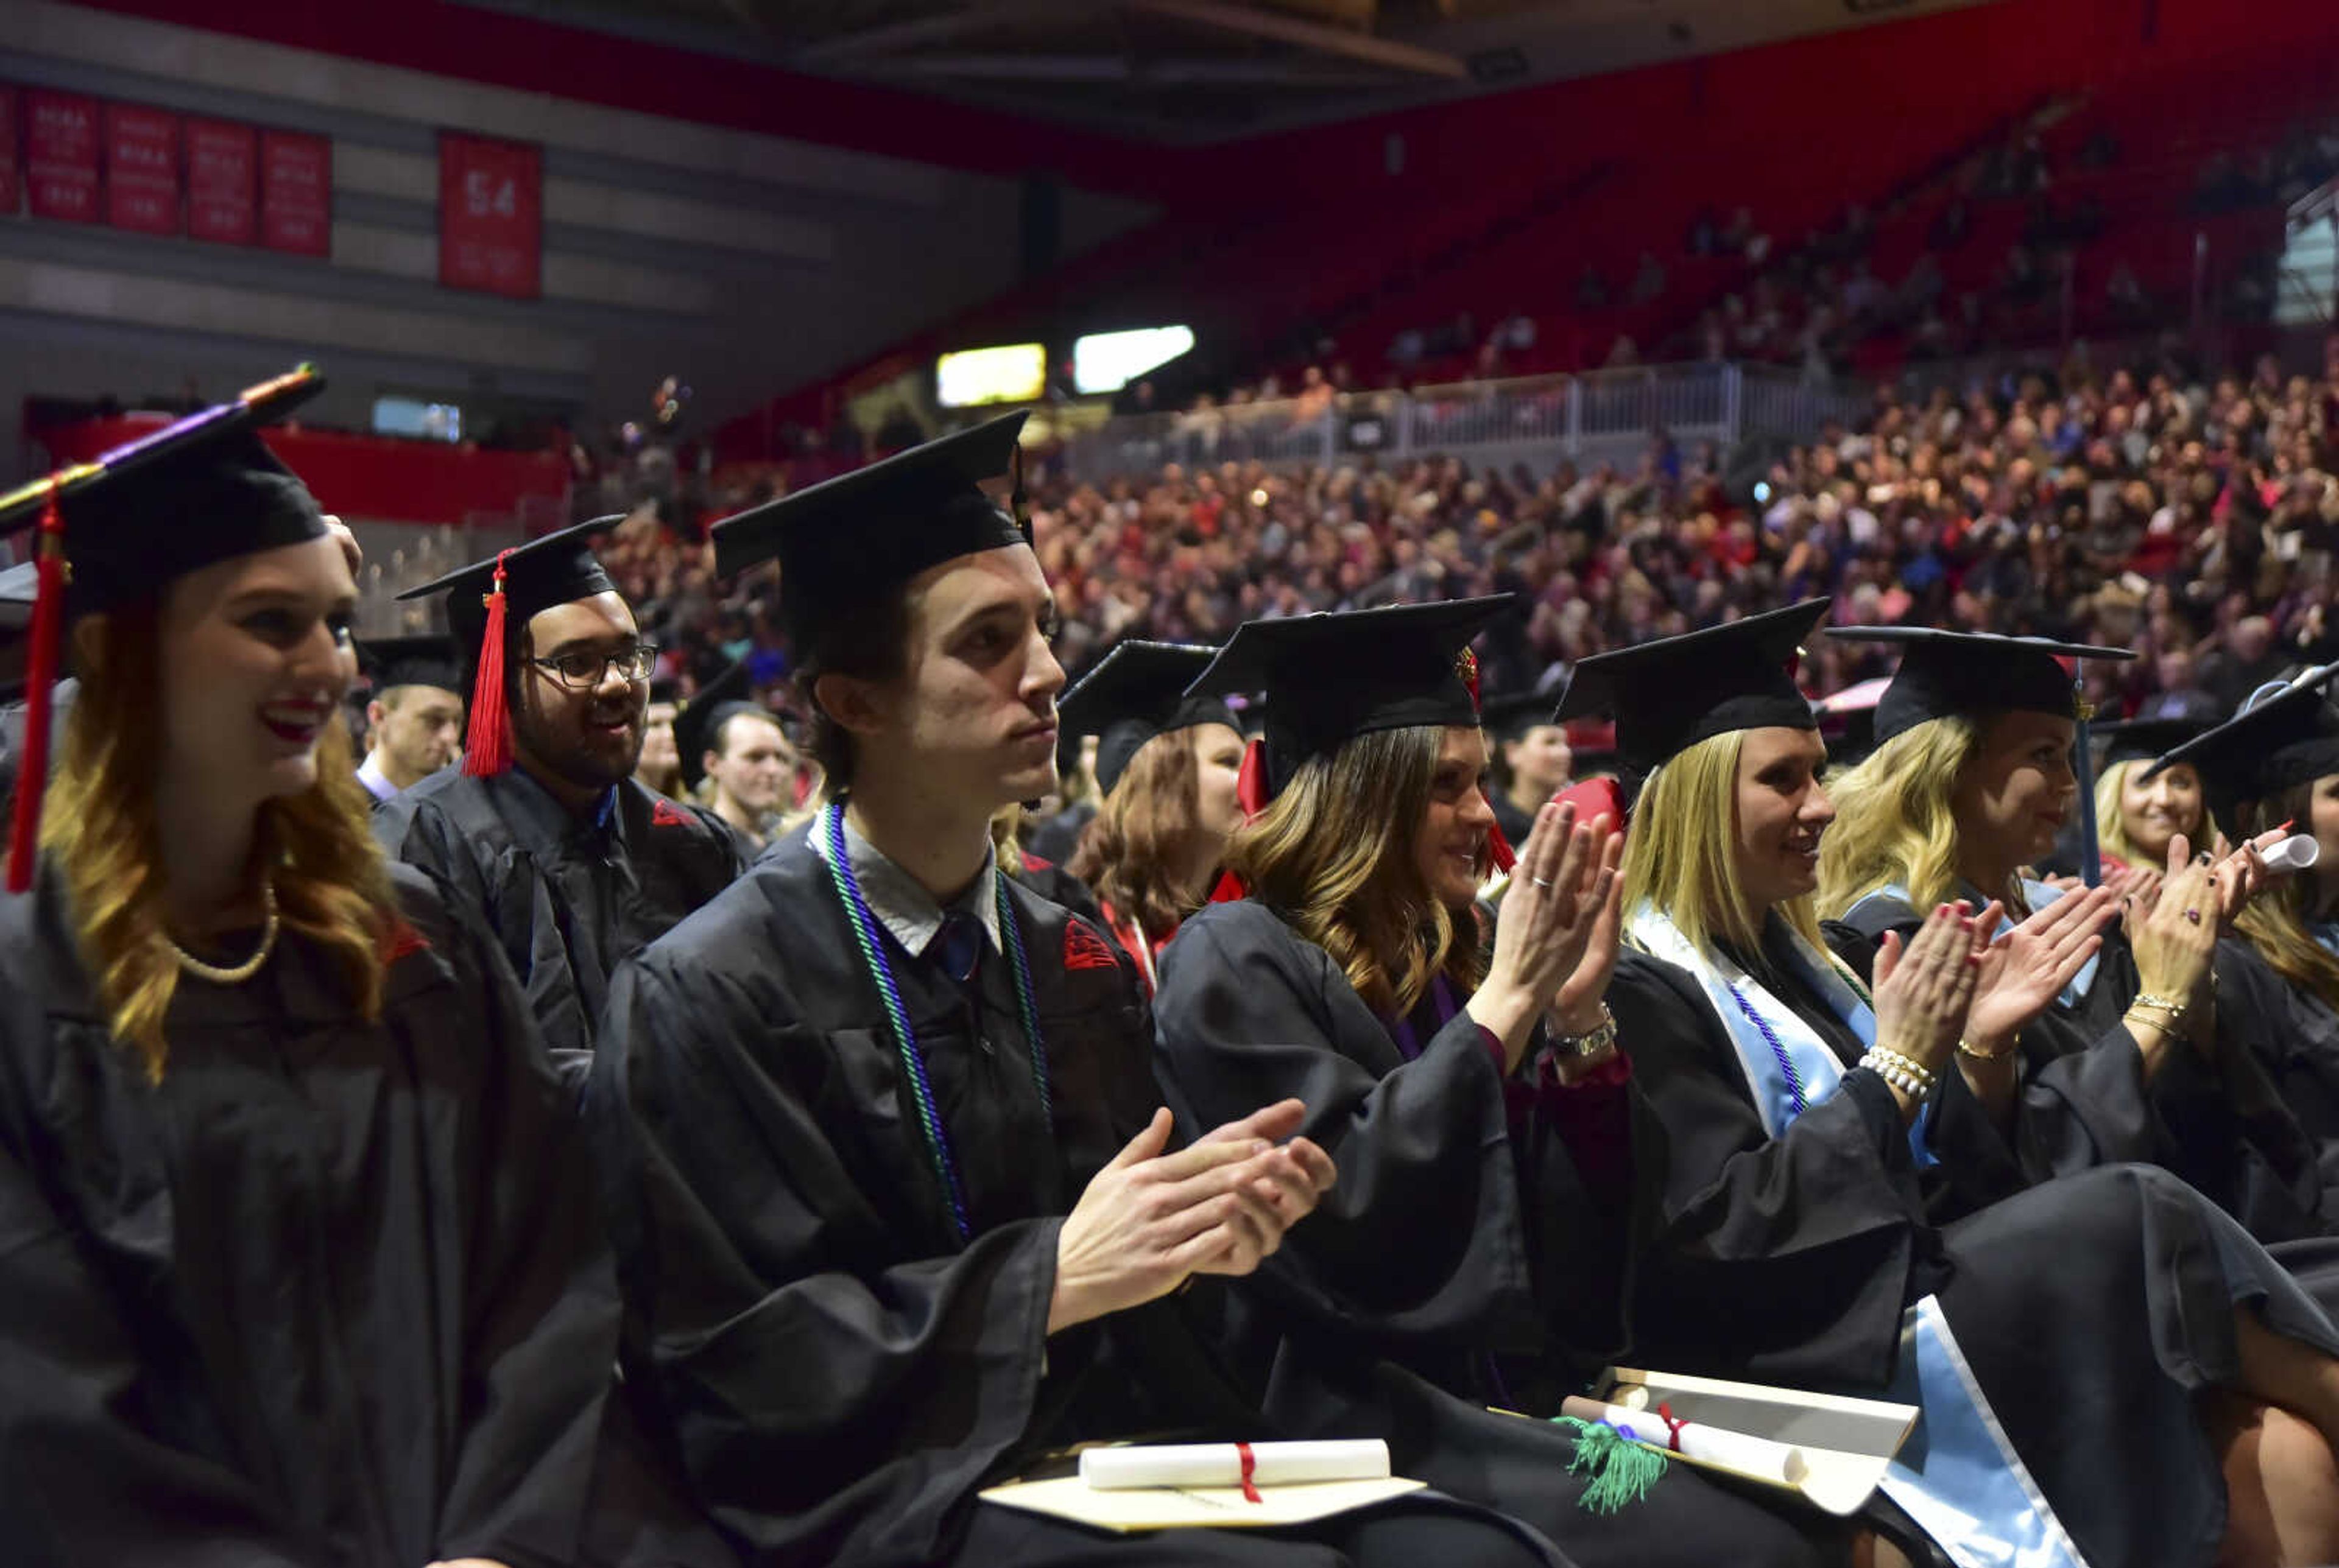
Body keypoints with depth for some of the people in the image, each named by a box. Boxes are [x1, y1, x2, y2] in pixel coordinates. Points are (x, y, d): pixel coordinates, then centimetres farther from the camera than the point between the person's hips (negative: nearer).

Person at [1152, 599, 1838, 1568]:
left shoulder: (1444, 968, 14)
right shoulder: (1235, 963, -5)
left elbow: (1582, 1241, 11)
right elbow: (1347, 1213, -19)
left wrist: (1576, 1013, -2)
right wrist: (1509, 997, -14)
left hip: (1500, 1411, 7)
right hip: (1338, 1422, -7)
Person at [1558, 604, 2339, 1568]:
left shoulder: (1785, 955, 17)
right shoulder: (1642, 993, -10)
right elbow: (1725, 1225, -18)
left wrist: (1971, 1041, 1)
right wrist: (1897, 1063, -17)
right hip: (1812, 1354, -8)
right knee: (2139, 1219, -17)